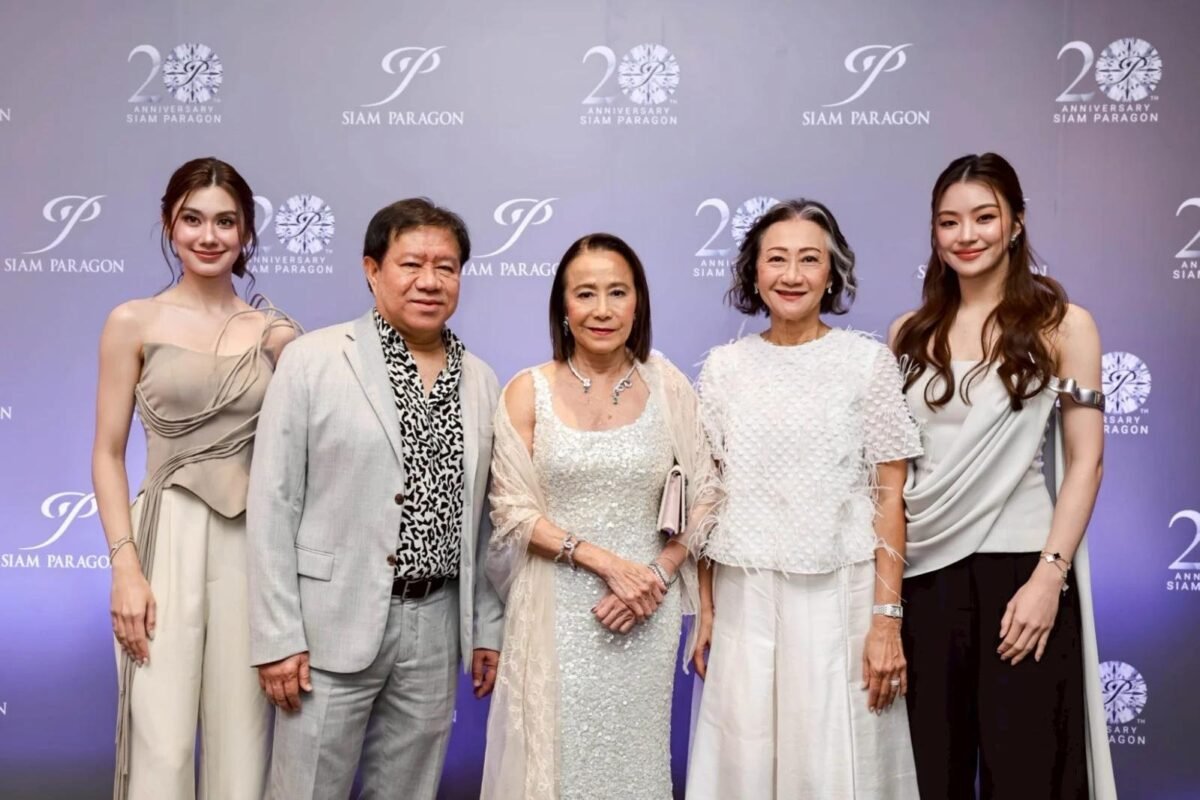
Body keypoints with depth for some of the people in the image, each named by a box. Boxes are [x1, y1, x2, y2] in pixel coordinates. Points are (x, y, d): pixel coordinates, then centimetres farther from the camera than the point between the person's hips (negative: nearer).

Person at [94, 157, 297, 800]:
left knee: (243, 740, 8)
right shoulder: (133, 323, 1)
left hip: (255, 541, 2)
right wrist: (125, 568, -8)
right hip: (168, 536, -2)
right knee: (161, 745, -3)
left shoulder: (276, 333, 6)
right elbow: (108, 455, 0)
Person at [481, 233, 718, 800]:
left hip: (647, 613, 1)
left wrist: (658, 576, -10)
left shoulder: (668, 387, 1)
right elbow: (514, 510, -5)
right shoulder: (528, 391, -3)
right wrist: (604, 561, -14)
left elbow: (700, 502, 4)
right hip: (557, 612, -1)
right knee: (557, 755, 5)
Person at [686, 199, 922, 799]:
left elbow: (888, 498, -3)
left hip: (839, 594, -2)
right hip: (744, 598, 2)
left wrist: (887, 618, -7)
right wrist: (704, 609, 5)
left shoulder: (868, 360, -2)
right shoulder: (724, 367, 4)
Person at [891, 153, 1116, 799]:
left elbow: (1085, 461, -3)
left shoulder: (1063, 325, 0)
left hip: (1017, 566, -3)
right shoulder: (910, 334, 9)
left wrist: (1049, 575, -13)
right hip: (922, 572, 3)